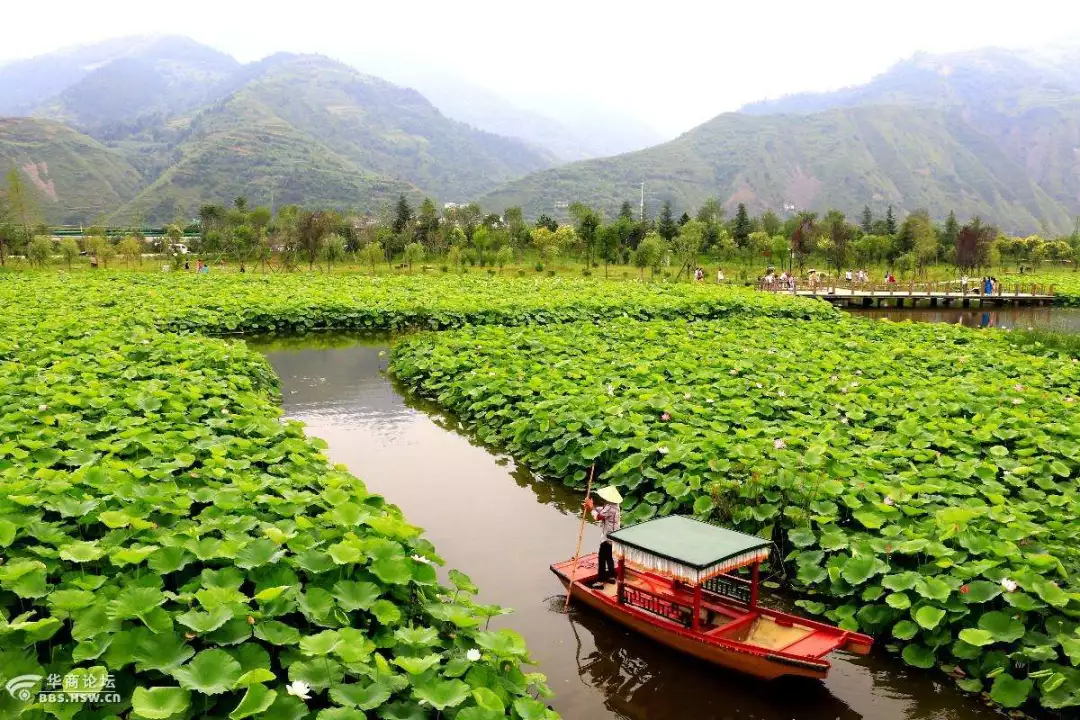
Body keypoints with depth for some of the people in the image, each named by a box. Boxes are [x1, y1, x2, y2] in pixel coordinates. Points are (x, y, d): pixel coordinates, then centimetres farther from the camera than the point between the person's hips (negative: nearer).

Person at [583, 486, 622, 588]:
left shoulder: (610, 508, -29)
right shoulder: (613, 505, 3)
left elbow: (597, 517, -27)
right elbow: (601, 510, 5)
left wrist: (591, 507, -15)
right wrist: (592, 507, -11)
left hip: (607, 537, -10)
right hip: (611, 536, 10)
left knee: (602, 559, -2)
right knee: (609, 557, 21)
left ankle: (600, 581, 2)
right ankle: (611, 576, 32)